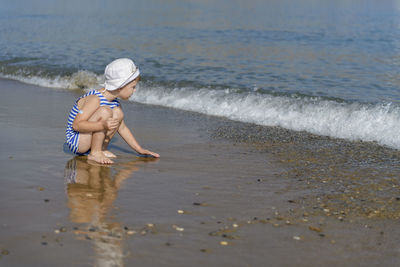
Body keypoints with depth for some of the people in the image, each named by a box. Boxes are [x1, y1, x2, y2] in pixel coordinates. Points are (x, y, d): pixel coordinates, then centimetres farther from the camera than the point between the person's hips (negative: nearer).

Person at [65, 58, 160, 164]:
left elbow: (122, 128, 15)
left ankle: (102, 149, 2)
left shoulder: (114, 102, 4)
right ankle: (95, 153, -17)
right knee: (105, 111, -26)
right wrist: (103, 125, -41)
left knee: (117, 113, 0)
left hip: (88, 141, 8)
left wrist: (139, 149, 12)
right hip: (75, 142, -8)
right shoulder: (95, 99, -24)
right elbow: (76, 125, -29)